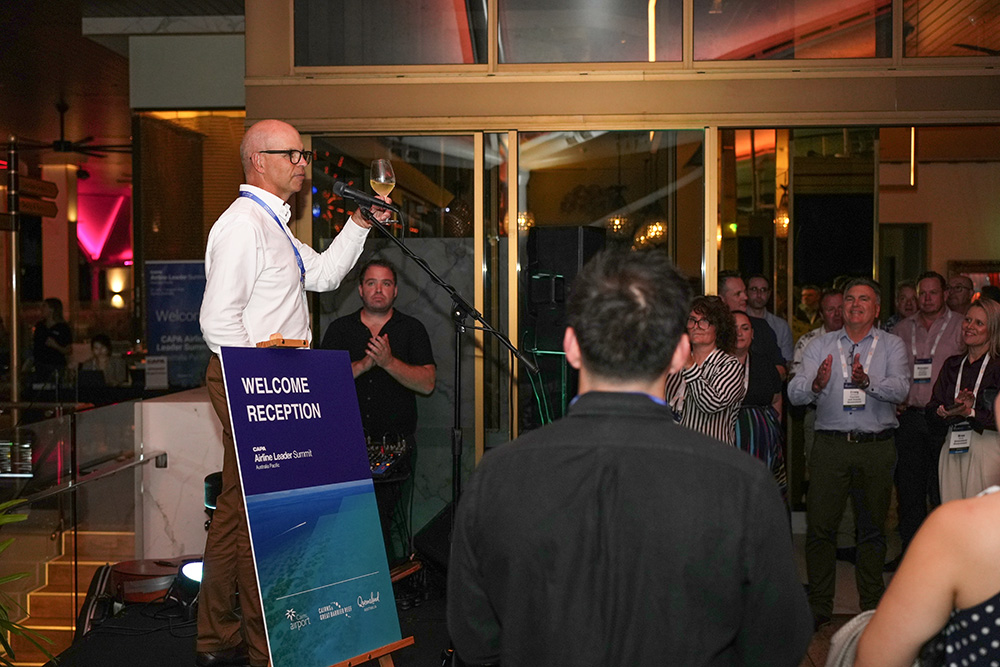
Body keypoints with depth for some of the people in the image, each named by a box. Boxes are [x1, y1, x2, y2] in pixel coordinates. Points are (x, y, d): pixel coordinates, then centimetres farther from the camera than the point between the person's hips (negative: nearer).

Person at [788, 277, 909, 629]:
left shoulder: (892, 346, 7)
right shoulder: (820, 346, 9)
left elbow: (900, 389, -10)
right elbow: (795, 393, -3)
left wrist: (867, 381, -31)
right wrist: (816, 384, -26)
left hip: (877, 446, 0)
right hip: (830, 445, 0)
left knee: (872, 527, 9)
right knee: (819, 526, -2)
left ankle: (873, 605, 22)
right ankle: (818, 606, 10)